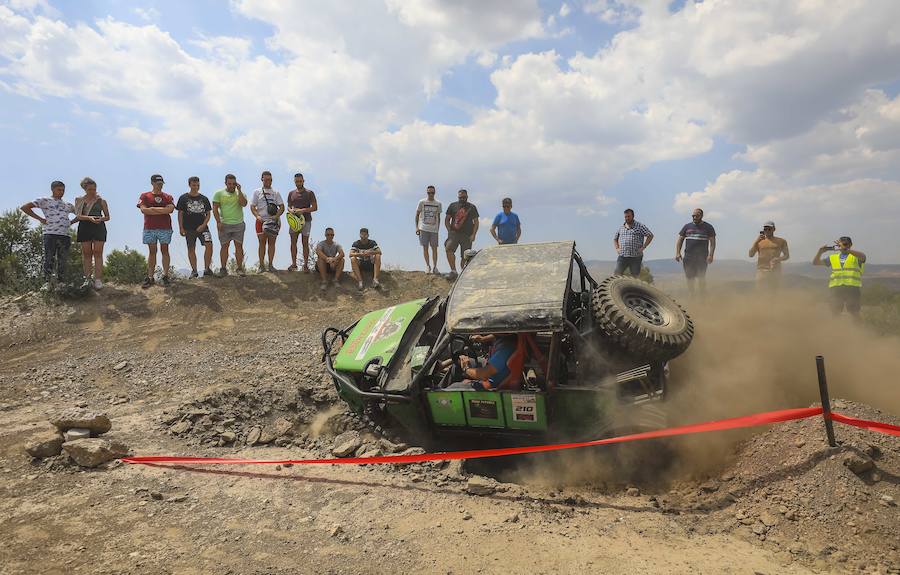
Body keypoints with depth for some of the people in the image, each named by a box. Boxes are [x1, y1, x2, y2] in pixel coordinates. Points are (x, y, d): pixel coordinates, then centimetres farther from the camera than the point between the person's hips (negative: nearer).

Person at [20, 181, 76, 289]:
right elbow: (24, 207, 5)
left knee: (63, 261, 2)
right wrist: (39, 218, -1)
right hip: (50, 234, -4)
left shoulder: (68, 205, 23)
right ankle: (47, 282, -6)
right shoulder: (45, 201, 10)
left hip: (65, 235, 4)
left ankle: (61, 283, 5)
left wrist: (71, 222, 15)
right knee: (49, 259, -8)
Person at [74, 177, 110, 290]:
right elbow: (78, 216, -1)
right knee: (86, 253, 1)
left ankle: (98, 279, -7)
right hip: (84, 227, 1)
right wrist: (89, 218, -19)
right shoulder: (79, 200, 11)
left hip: (99, 227, -1)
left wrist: (100, 219, -11)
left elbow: (107, 217, 11)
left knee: (98, 253, -6)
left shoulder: (101, 201, 9)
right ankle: (87, 279, 4)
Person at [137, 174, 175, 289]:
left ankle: (165, 276, 5)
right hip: (149, 228, 0)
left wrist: (152, 208, -9)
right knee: (152, 252, 3)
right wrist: (163, 210, -8)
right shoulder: (145, 196, 8)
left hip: (165, 228, 0)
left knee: (165, 251, 2)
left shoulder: (168, 197, 10)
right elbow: (143, 210, -7)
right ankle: (150, 277, 5)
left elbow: (171, 209, -9)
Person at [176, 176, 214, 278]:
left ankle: (207, 269, -7)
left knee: (209, 244, -16)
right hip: (189, 228, -1)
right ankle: (194, 271, 14)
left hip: (202, 227, 1)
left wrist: (203, 225, -6)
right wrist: (181, 228, -4)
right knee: (191, 249, 4)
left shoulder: (204, 199, 9)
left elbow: (208, 213, 9)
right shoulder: (183, 198, 4)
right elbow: (180, 214, 3)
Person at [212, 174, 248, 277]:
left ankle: (240, 268, 6)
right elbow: (215, 209, 1)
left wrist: (239, 190, -10)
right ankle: (223, 269, 7)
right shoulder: (219, 193, 6)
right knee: (224, 246, 1)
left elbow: (244, 203, -11)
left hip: (239, 224, 1)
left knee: (239, 246, -1)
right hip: (224, 224, 0)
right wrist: (218, 222, -9)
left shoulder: (240, 193, 9)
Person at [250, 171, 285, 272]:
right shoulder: (257, 191, 10)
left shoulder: (275, 193, 12)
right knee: (262, 243, -1)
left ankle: (270, 265, 5)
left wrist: (276, 216, -13)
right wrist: (257, 216, -14)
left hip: (273, 221, 1)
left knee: (272, 242, 2)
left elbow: (282, 207, 5)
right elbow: (252, 206, 5)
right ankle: (261, 265, 2)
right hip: (261, 221, -1)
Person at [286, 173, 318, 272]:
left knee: (305, 243, -2)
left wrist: (303, 210, -16)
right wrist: (291, 210, -6)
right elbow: (288, 206, 19)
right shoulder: (291, 193, 13)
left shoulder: (309, 193, 2)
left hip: (306, 220, -3)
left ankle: (306, 265, 0)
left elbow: (315, 207, -3)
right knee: (293, 242, 0)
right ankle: (293, 264, 6)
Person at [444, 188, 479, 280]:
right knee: (448, 249, -25)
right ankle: (453, 271, -24)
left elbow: (476, 222, 9)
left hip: (467, 235, 0)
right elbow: (447, 220, 13)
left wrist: (473, 235, -4)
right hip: (454, 233, 0)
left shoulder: (472, 207, 10)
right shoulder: (452, 206, 11)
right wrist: (449, 231, -1)